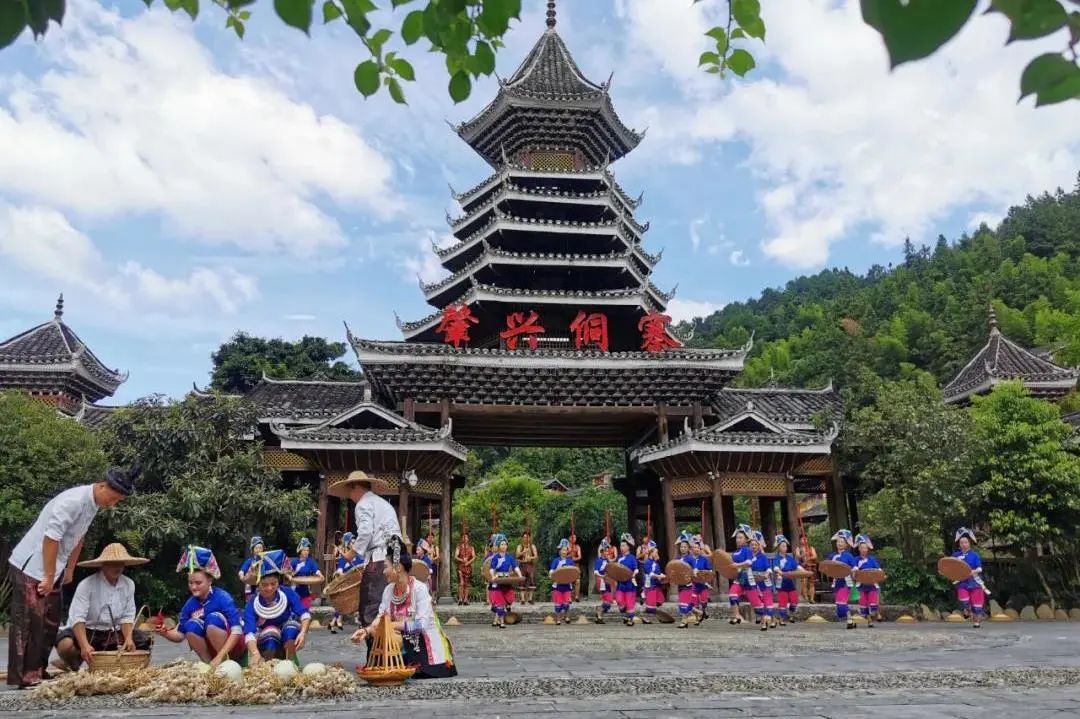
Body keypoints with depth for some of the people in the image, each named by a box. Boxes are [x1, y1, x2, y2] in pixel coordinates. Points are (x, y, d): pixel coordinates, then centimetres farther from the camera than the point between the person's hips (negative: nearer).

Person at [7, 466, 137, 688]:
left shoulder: (94, 503, 1)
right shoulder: (73, 501, -27)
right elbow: (50, 538, -27)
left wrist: (69, 570, 16)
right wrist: (49, 577, -20)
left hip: (49, 570, 9)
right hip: (31, 568, -9)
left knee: (50, 623, 12)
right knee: (30, 622, -5)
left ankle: (38, 672, 21)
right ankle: (25, 677, 2)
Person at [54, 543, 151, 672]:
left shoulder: (128, 585, -2)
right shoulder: (86, 585, -17)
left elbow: (127, 616, -1)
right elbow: (77, 618, -26)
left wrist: (128, 638, -20)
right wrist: (85, 645, -40)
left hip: (113, 634, 4)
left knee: (144, 641, -13)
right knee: (66, 644, -35)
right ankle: (73, 665, 1)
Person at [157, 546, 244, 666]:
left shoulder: (222, 597, -19)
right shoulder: (190, 604, -2)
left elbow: (237, 631, -24)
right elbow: (180, 635, 2)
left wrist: (219, 657, -31)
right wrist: (165, 633, -20)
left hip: (233, 647, -5)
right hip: (212, 648, 5)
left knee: (212, 619, -29)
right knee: (191, 625, -19)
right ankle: (209, 664, -8)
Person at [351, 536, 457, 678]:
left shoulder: (419, 588, -19)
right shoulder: (389, 589, 2)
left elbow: (421, 624, -26)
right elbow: (381, 618, -3)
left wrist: (389, 625, -27)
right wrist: (367, 630, -22)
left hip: (424, 644, -6)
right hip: (403, 642, 6)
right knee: (372, 638, -14)